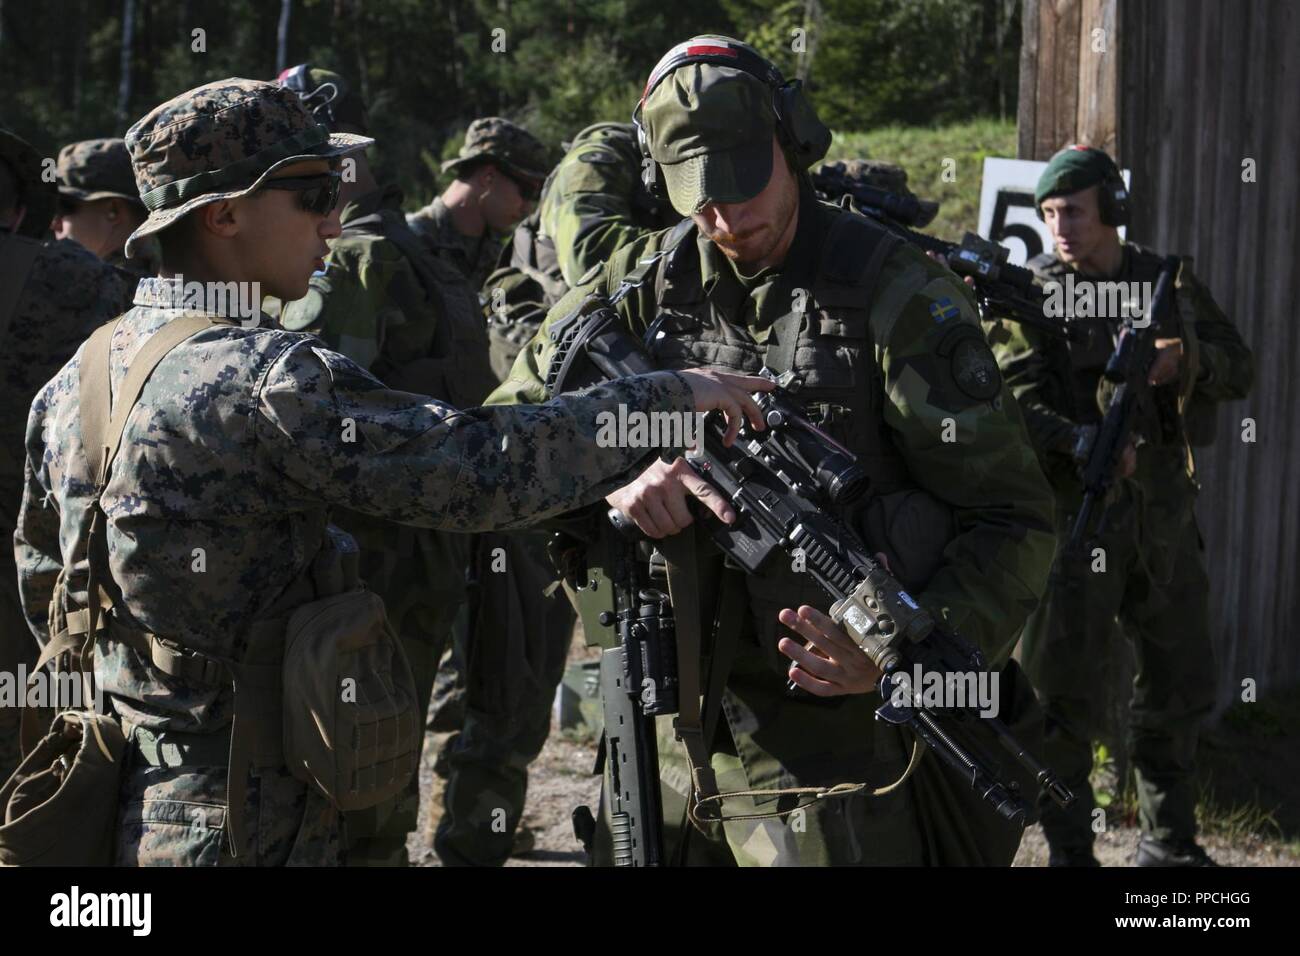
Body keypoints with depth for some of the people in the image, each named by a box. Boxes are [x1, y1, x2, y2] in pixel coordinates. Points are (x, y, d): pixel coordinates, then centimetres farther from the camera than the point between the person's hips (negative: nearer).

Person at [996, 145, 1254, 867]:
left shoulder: (1172, 283, 11)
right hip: (1075, 510, -4)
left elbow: (1241, 370, 9)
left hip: (1165, 513, 4)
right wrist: (1086, 443, -28)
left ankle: (1171, 846, 26)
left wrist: (1187, 358, -12)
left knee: (1182, 685, 12)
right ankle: (1070, 850, 7)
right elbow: (1018, 404, -11)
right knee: (1066, 690, -3)